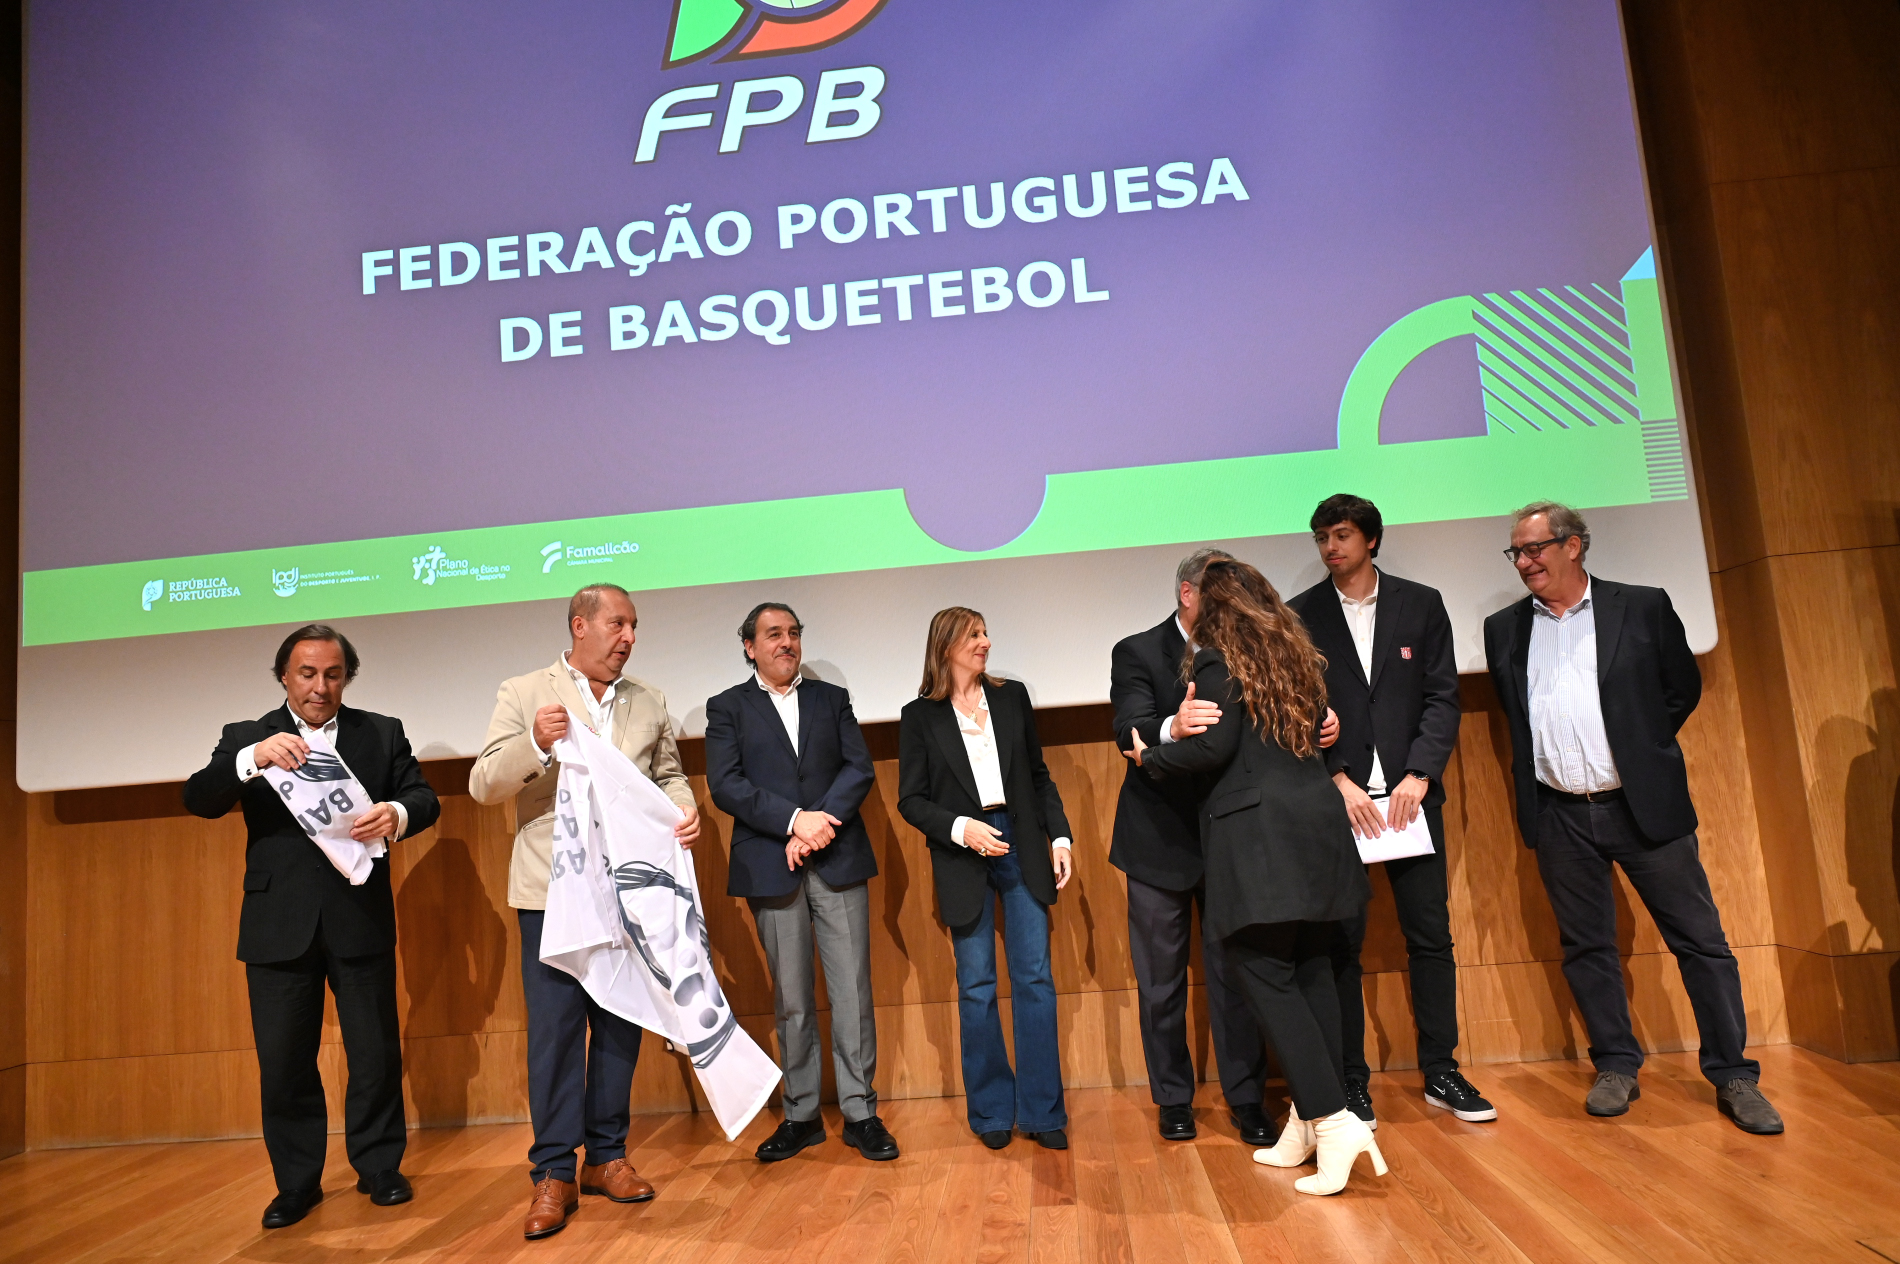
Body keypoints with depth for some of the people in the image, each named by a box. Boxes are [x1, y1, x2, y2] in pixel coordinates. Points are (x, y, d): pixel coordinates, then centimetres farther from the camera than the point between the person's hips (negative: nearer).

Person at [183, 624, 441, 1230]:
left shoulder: (382, 733, 7)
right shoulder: (246, 738, 8)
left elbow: (425, 799, 1)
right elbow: (198, 800, -6)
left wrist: (397, 813, -23)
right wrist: (253, 759, -25)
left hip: (360, 920, 0)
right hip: (278, 924, 1)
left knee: (376, 1052, 6)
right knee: (283, 1060, 8)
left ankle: (380, 1168, 24)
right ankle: (296, 1183, 25)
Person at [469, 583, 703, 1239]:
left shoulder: (649, 702, 11)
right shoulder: (524, 694, 1)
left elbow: (669, 774, 16)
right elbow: (483, 785, -4)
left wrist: (684, 809, -6)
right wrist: (534, 745, -22)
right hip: (553, 890, -3)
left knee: (620, 1025, 10)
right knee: (555, 1028, 0)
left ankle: (606, 1157, 24)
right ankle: (554, 1174, 11)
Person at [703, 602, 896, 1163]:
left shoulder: (832, 698, 14)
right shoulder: (727, 707, 8)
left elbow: (860, 769, 3)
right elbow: (725, 785, -5)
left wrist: (820, 824, -12)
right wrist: (795, 820, -15)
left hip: (838, 863, 1)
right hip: (771, 868, -1)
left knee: (853, 991, 0)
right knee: (791, 999, 6)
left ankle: (860, 1113, 10)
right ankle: (802, 1114, 18)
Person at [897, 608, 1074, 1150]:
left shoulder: (1012, 696, 9)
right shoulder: (919, 715, 1)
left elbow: (1039, 776, 12)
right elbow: (911, 800, -1)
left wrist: (1059, 837, 3)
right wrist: (960, 828, -16)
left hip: (1022, 847, 2)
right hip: (962, 859, -2)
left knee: (1035, 979, 1)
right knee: (976, 987, 5)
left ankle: (1041, 1111, 11)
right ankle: (992, 1111, 19)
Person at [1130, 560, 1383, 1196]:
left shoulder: (1217, 660, -5)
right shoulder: (1298, 655, 17)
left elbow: (1214, 747, -13)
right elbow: (1316, 732, 20)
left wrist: (1149, 755, 1)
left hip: (1258, 833, -8)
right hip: (1318, 818, 8)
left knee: (1266, 976, -4)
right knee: (1310, 969, 10)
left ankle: (1331, 1120, -10)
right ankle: (1309, 1120, 16)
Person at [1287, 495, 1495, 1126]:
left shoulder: (1420, 604, 8)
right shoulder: (1301, 616, 5)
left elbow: (1443, 696, 4)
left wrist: (1418, 775, -8)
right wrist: (1338, 779, -10)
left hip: (1411, 793, 2)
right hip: (1336, 797, -1)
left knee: (1431, 936, 7)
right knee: (1342, 943, 1)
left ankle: (1441, 1072, 20)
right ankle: (1351, 1083, 11)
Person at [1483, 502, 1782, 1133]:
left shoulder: (1644, 607, 0)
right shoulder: (1504, 628, 7)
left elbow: (1684, 686, 8)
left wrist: (1643, 746, 5)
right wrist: (1534, 772, 7)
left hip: (1645, 804, -2)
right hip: (1559, 815, 2)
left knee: (1700, 940, 4)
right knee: (1586, 947, 9)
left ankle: (1733, 1075, 16)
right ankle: (1617, 1068, 22)